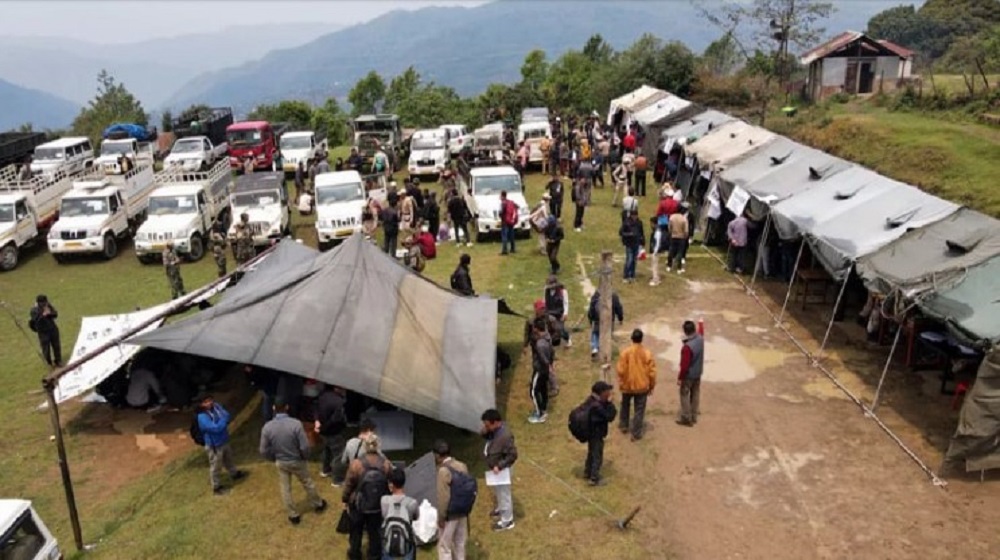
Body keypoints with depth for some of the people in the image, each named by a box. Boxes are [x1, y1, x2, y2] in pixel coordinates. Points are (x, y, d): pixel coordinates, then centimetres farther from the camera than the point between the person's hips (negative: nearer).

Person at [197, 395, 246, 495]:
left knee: (228, 459, 30)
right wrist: (224, 419, -20)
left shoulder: (216, 406, -7)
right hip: (214, 445, -8)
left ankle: (235, 474, 53)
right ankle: (216, 487, 30)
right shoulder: (202, 417, -29)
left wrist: (222, 420, -23)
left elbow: (227, 415, -3)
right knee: (215, 467, 11)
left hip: (224, 441, 8)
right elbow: (216, 428, -34)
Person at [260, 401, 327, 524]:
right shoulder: (295, 424, -27)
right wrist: (305, 457, -1)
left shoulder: (267, 427, -19)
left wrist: (274, 459, 10)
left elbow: (264, 451, -9)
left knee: (285, 489, 19)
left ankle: (293, 515, 32)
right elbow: (304, 447, -23)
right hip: (297, 461, -1)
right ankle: (318, 504, 42)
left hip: (280, 463, 1)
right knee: (307, 483, 21)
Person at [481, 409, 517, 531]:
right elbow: (484, 434, 7)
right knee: (497, 491, 30)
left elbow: (513, 455, -29)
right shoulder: (494, 427, -10)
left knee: (504, 493, 11)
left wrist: (499, 466, -28)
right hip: (493, 467, 9)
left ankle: (507, 521, 29)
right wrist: (484, 431, -16)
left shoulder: (505, 436, -36)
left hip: (501, 469, -9)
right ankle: (500, 508, 54)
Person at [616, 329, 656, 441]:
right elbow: (652, 372, -8)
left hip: (627, 385, 1)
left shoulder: (625, 352, -14)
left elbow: (621, 370, -12)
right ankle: (636, 434, 12)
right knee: (639, 410, 9)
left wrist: (621, 383, 5)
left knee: (625, 406, 25)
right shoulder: (647, 353, -13)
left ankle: (623, 426, 39)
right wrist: (652, 386, 6)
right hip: (642, 386, -1)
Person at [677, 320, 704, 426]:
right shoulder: (700, 339, -9)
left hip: (689, 375, -8)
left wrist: (680, 377, -16)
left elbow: (685, 365, -26)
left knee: (684, 395, 8)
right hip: (698, 373, 8)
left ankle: (686, 418, 16)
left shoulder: (687, 347, -32)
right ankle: (694, 417, 30)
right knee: (695, 394, 18)